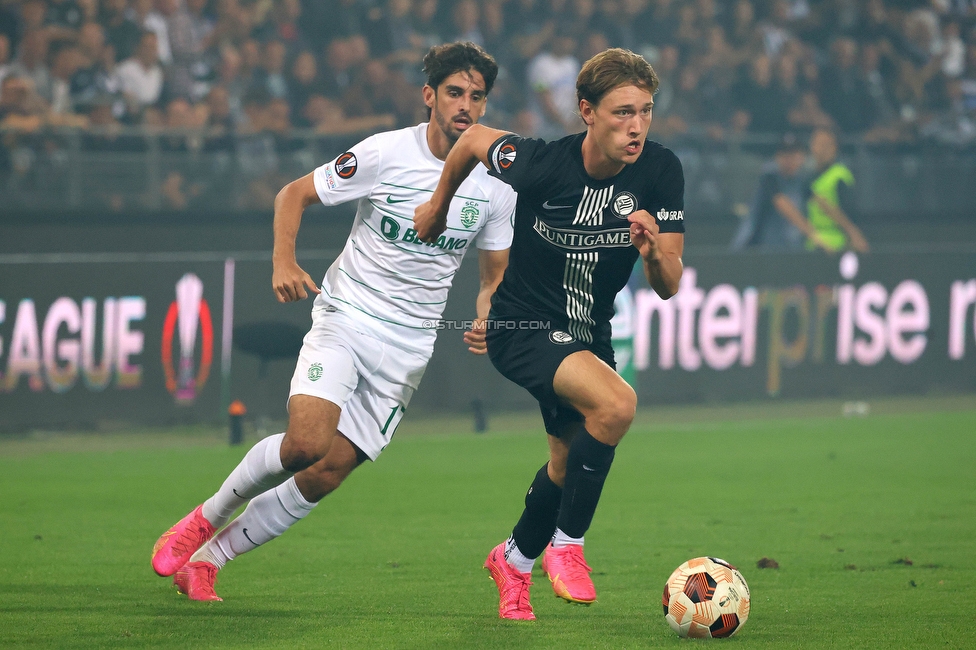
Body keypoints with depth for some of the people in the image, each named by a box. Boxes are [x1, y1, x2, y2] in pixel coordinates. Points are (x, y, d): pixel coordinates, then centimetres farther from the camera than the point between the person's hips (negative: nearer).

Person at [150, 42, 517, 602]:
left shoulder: (496, 186, 1)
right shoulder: (385, 154, -10)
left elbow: (496, 274, 12)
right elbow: (294, 195, 0)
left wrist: (487, 322, -9)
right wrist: (284, 262, -17)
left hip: (409, 346, 3)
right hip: (345, 318, -3)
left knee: (327, 474, -6)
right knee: (307, 441, -25)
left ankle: (208, 558, 9)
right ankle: (207, 517, 0)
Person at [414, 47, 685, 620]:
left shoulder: (660, 172, -17)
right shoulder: (542, 164, -26)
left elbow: (668, 287, -14)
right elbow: (475, 138, -4)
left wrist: (655, 251, -37)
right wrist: (440, 205, 12)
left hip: (589, 333, 6)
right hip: (522, 328, -6)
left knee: (569, 465, 21)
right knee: (617, 403, -30)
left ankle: (515, 559, 50)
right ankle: (566, 545, -14)